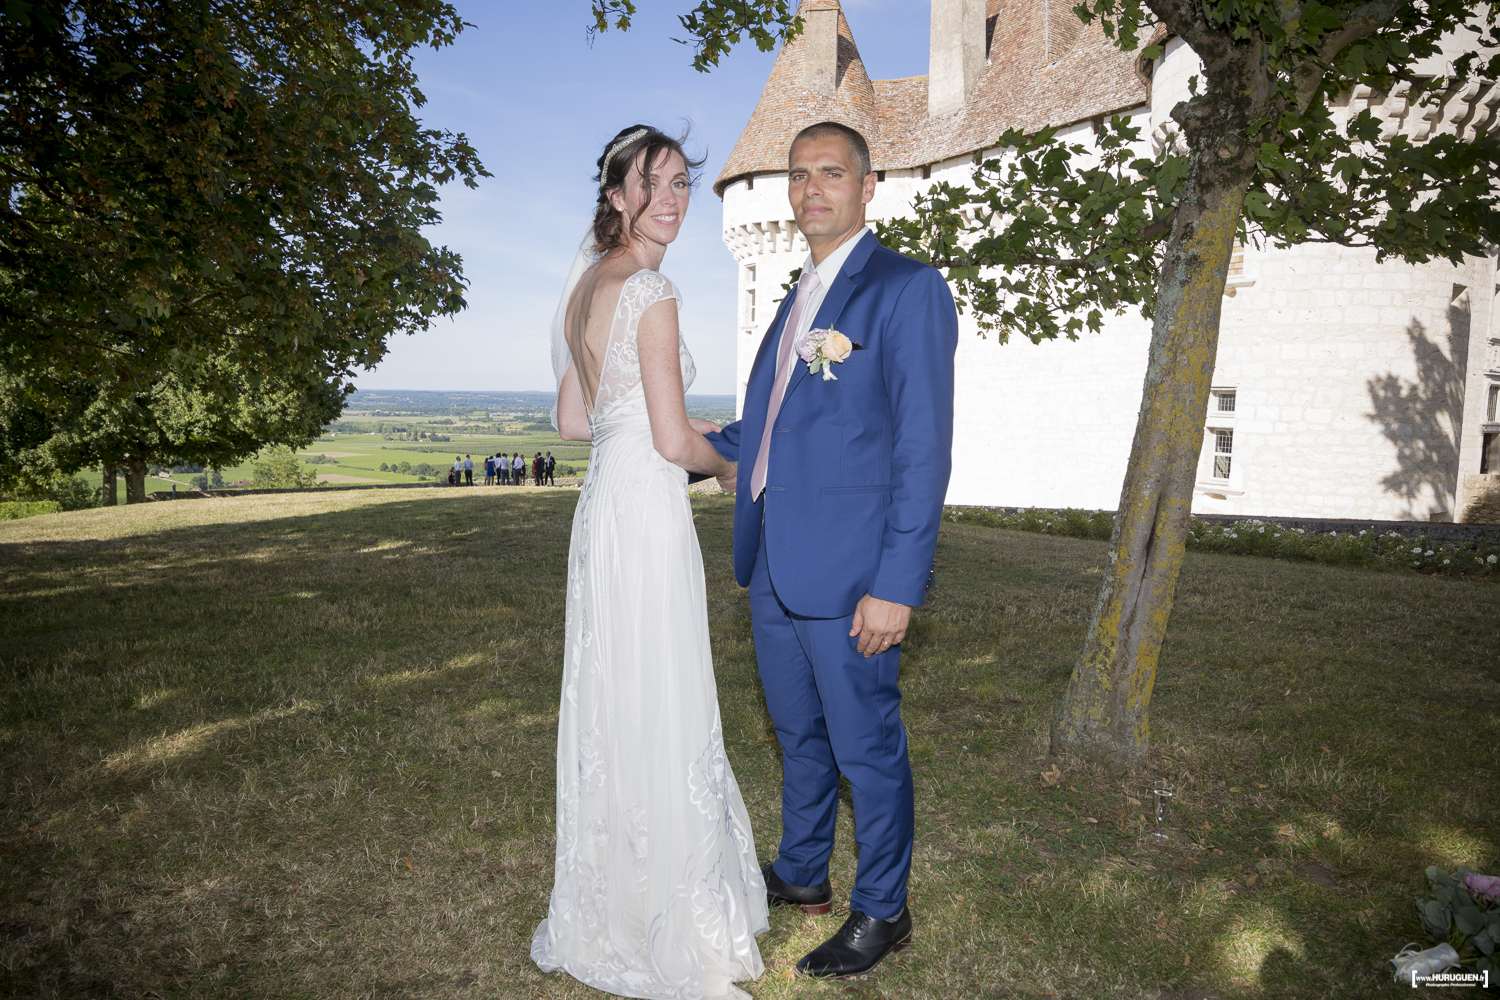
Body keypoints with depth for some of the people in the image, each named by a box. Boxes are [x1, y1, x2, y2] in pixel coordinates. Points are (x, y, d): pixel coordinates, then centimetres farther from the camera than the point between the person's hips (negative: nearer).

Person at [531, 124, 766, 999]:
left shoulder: (588, 283, 13)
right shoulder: (650, 290, -14)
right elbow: (674, 442, -16)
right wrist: (724, 464, 4)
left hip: (602, 502, 9)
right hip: (649, 510, -9)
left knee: (611, 705, 18)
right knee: (664, 714, 1)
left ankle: (605, 907, 36)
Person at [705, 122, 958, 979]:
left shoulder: (909, 290, -10)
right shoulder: (799, 300, 16)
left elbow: (923, 449, -16)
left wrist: (897, 586, -20)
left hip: (847, 576, -8)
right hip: (775, 568, 8)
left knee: (866, 747, 8)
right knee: (799, 735, 22)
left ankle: (882, 912, 29)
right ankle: (801, 873, 42)